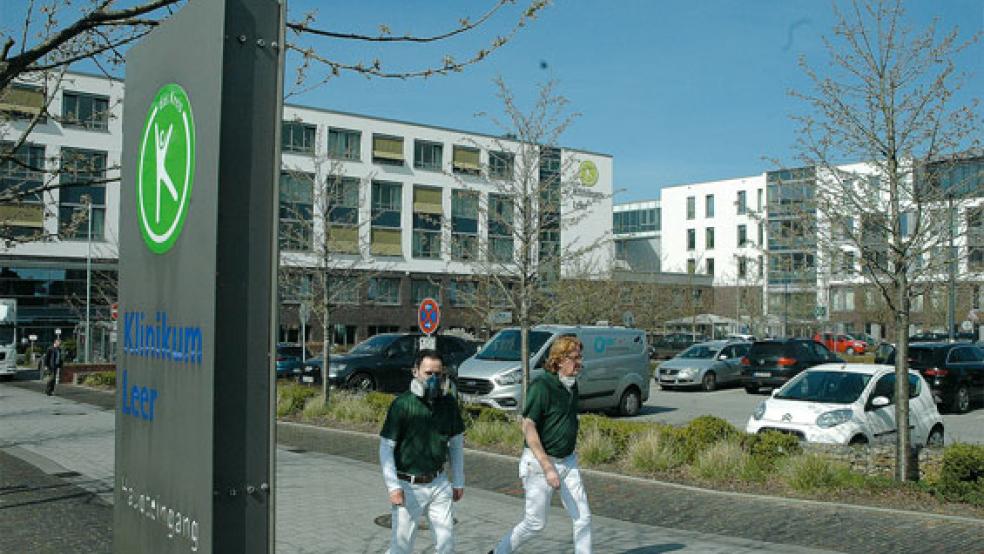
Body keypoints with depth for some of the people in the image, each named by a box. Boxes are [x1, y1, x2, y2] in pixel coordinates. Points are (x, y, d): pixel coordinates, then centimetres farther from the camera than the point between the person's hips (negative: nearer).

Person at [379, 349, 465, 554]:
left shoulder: (449, 403, 0)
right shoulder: (402, 404, -13)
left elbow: (456, 442, 11)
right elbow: (386, 447, -9)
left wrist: (458, 481, 12)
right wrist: (393, 487, -13)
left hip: (439, 484, 4)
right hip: (409, 486, -4)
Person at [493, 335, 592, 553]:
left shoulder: (572, 385, 6)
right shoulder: (542, 386, -19)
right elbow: (528, 427, -22)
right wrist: (548, 467, -25)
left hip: (568, 461, 7)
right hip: (540, 462, -7)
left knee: (583, 518, 4)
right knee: (535, 523, 3)